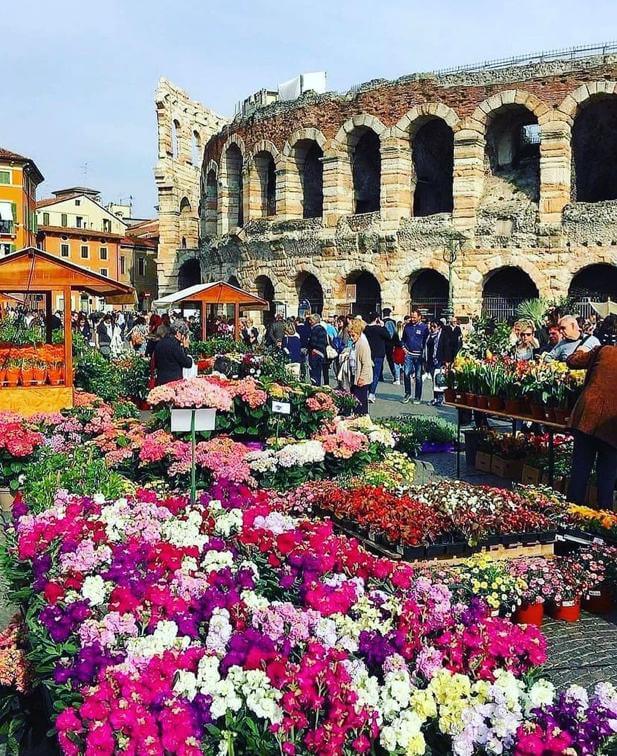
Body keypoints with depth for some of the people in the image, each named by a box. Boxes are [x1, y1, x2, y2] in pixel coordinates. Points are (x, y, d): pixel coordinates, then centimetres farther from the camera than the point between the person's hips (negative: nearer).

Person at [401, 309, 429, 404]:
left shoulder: (424, 327, -3)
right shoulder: (407, 326, 8)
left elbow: (426, 341, 0)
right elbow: (403, 338, 19)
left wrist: (423, 352, -6)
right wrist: (404, 347, 5)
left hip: (419, 355, -3)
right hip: (408, 354, 3)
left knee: (418, 376, 3)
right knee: (406, 374, -6)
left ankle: (418, 397, 12)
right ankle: (407, 393, 11)